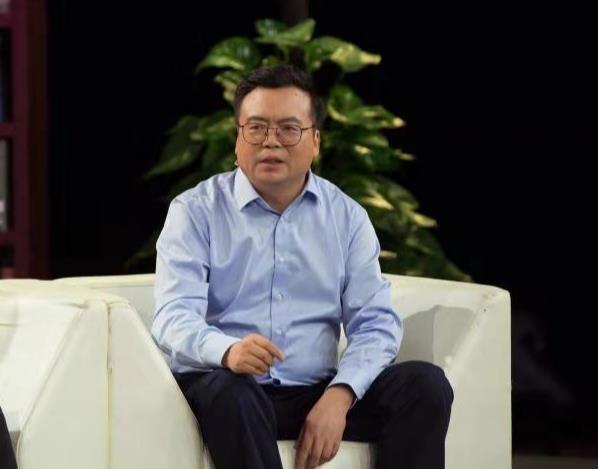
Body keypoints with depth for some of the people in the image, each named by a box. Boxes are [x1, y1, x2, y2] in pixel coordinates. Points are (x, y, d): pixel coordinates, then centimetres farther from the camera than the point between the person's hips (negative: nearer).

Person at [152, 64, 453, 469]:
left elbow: (375, 323, 2)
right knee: (229, 390, -37)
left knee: (426, 385, -19)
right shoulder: (196, 211, 1)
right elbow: (175, 317, -11)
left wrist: (339, 396, -19)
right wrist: (227, 351, -35)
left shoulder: (347, 217, 11)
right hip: (222, 389, -3)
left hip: (317, 394, 3)